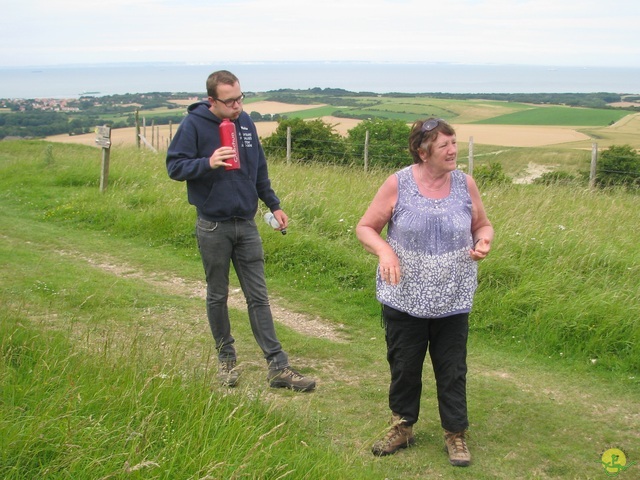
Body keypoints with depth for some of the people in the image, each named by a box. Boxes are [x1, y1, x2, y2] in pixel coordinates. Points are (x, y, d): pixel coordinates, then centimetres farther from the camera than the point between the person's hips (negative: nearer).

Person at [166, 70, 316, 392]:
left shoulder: (245, 122, 6)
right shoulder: (194, 125, -9)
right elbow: (174, 166, -11)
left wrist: (274, 205, 16)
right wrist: (208, 163, -27)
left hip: (246, 224, 4)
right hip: (213, 227, -4)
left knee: (258, 296, 4)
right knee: (217, 296, 9)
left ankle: (278, 367, 5)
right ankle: (226, 359, 26)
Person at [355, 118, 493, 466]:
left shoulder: (465, 184, -2)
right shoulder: (398, 184, -9)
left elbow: (482, 224, 12)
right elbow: (365, 227, -3)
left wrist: (483, 241, -11)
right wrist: (384, 251, -22)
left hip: (452, 301, 1)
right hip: (404, 298, -1)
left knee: (452, 370, 9)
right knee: (403, 366, 13)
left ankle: (455, 434, 26)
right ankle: (402, 427, 33)